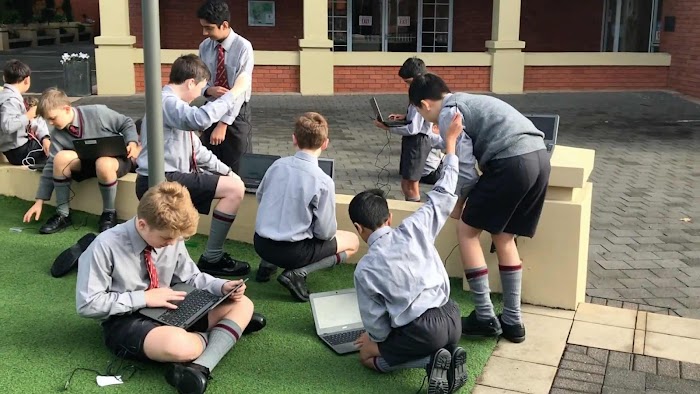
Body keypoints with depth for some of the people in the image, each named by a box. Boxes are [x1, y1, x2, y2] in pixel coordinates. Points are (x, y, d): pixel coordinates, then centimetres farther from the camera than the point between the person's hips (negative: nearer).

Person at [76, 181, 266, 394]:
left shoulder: (171, 239, -4)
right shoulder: (106, 246, -19)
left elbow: (191, 278, 11)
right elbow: (87, 304, -18)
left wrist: (222, 287, -9)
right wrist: (143, 298, -21)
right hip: (125, 321, -7)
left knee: (242, 304, -6)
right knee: (178, 345, -41)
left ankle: (200, 367, -27)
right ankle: (229, 328, -8)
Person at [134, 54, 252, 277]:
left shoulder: (173, 103, 16)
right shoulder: (167, 102, -15)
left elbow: (195, 148, 21)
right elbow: (200, 119, -37)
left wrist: (227, 171, 16)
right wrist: (235, 91, -27)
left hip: (166, 178, 11)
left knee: (232, 183, 20)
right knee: (235, 189, -16)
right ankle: (211, 259, -7)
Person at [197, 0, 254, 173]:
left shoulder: (243, 47, -16)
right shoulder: (204, 47, 0)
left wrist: (223, 123, -24)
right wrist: (208, 90, -18)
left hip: (236, 113, -4)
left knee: (237, 167, 3)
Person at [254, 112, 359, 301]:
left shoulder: (277, 164, -4)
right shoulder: (323, 182, -19)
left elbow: (259, 197, 13)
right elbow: (325, 233, -12)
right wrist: (330, 229, 12)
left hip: (260, 244, 7)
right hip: (291, 251, -6)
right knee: (352, 241, 11)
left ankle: (268, 264, 18)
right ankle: (298, 273, -5)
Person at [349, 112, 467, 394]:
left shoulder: (365, 269, -9)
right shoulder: (414, 229, -3)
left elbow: (377, 323, -6)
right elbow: (442, 196, 8)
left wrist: (374, 339, 18)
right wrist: (450, 146, 15)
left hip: (421, 331, -6)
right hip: (451, 317, 6)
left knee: (368, 356, 20)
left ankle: (431, 361, -1)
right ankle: (447, 355, 5)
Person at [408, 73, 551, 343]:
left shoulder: (447, 113, 2)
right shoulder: (469, 101, 29)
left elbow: (465, 167, -2)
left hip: (512, 162, -9)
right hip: (539, 158, 9)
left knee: (467, 231, 7)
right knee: (504, 237, 19)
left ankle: (484, 317, 7)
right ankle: (512, 321, 20)